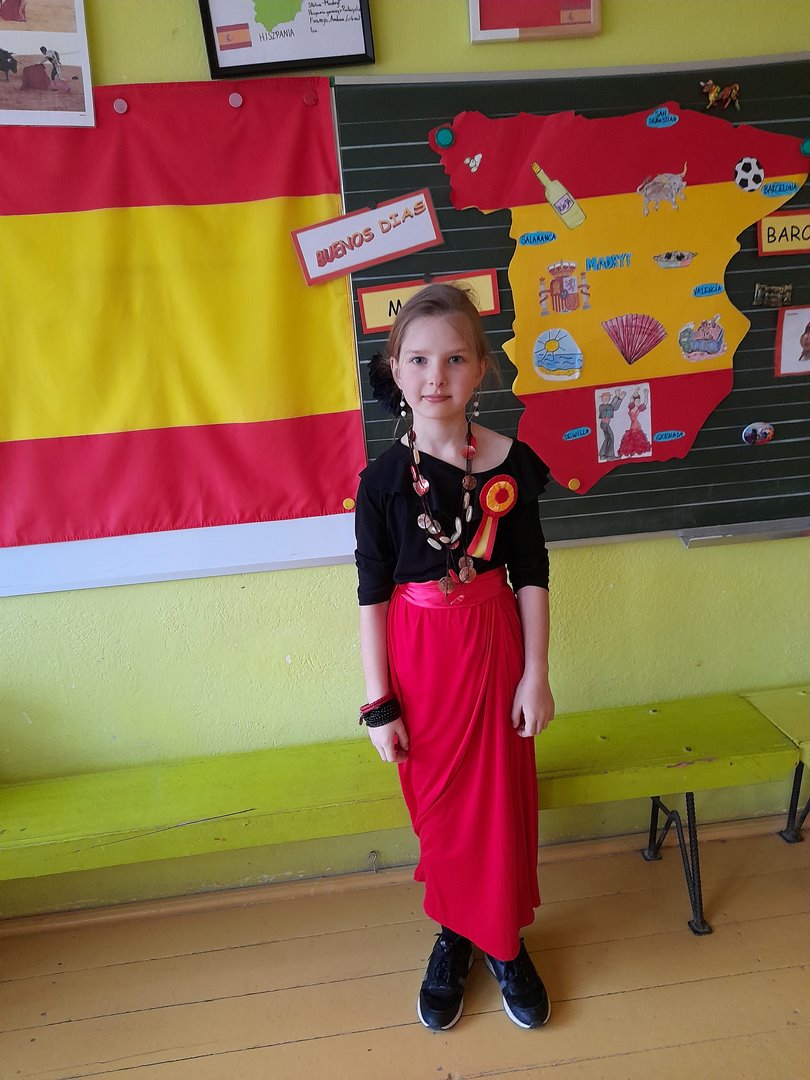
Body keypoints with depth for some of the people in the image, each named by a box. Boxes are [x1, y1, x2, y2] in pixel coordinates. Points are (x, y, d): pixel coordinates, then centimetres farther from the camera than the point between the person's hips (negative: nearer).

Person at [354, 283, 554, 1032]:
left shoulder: (509, 463, -7)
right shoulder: (383, 479, -8)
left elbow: (531, 575, -1)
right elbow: (372, 594, -5)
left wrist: (536, 673, -3)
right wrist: (379, 702, -5)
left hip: (495, 648, 0)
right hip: (417, 655, 0)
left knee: (501, 800, 12)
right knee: (437, 805, 14)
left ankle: (504, 942, 37)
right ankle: (453, 934, 39)